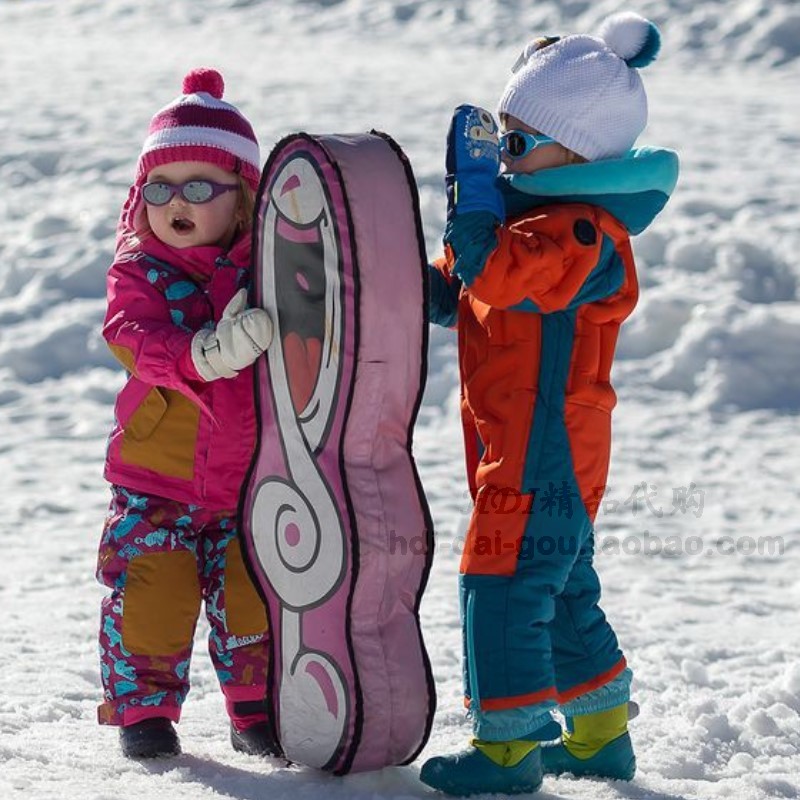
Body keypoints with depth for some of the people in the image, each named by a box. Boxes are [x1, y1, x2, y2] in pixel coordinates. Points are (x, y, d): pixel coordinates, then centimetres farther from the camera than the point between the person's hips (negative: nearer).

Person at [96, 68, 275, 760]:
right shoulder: (138, 271, -6)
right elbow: (132, 337, -24)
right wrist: (201, 354, -41)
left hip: (248, 481, 1)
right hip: (153, 482, -1)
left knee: (253, 601, 6)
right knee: (147, 600, 0)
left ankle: (257, 708, 24)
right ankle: (143, 708, 18)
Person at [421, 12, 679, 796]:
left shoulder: (584, 231, -19)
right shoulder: (528, 208, 13)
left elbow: (493, 269, -35)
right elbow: (462, 287, 20)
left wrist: (473, 179, -28)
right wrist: (429, 289, -1)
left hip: (545, 445, -10)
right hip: (516, 441, 10)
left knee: (502, 582, -7)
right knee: (561, 587, 18)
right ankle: (600, 733, 29)